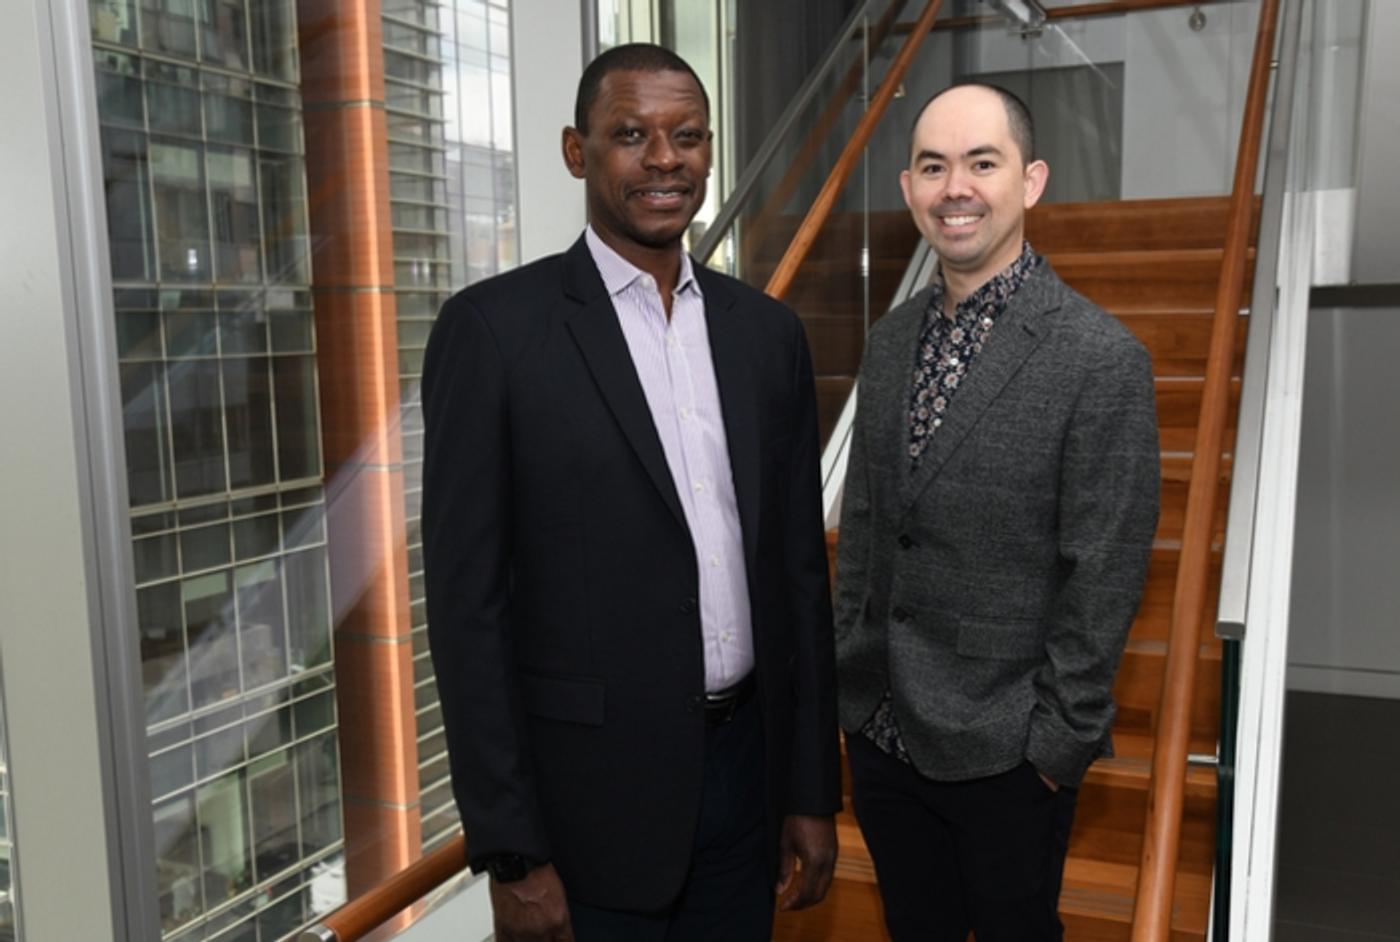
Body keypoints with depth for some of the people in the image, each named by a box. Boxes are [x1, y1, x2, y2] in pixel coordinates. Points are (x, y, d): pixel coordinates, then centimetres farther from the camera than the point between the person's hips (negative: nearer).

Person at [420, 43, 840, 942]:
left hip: (746, 767, 5)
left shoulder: (768, 329, 5)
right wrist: (509, 851, -10)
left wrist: (813, 789, 8)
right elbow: (468, 601, -10)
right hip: (590, 792, -4)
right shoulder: (494, 327, -10)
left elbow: (800, 568, 8)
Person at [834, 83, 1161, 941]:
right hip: (880, 729, 6)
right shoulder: (890, 342, 4)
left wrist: (1061, 742, -12)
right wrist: (847, 678, 9)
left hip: (1007, 750, -5)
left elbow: (1104, 581, -14)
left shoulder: (1103, 361, -16)